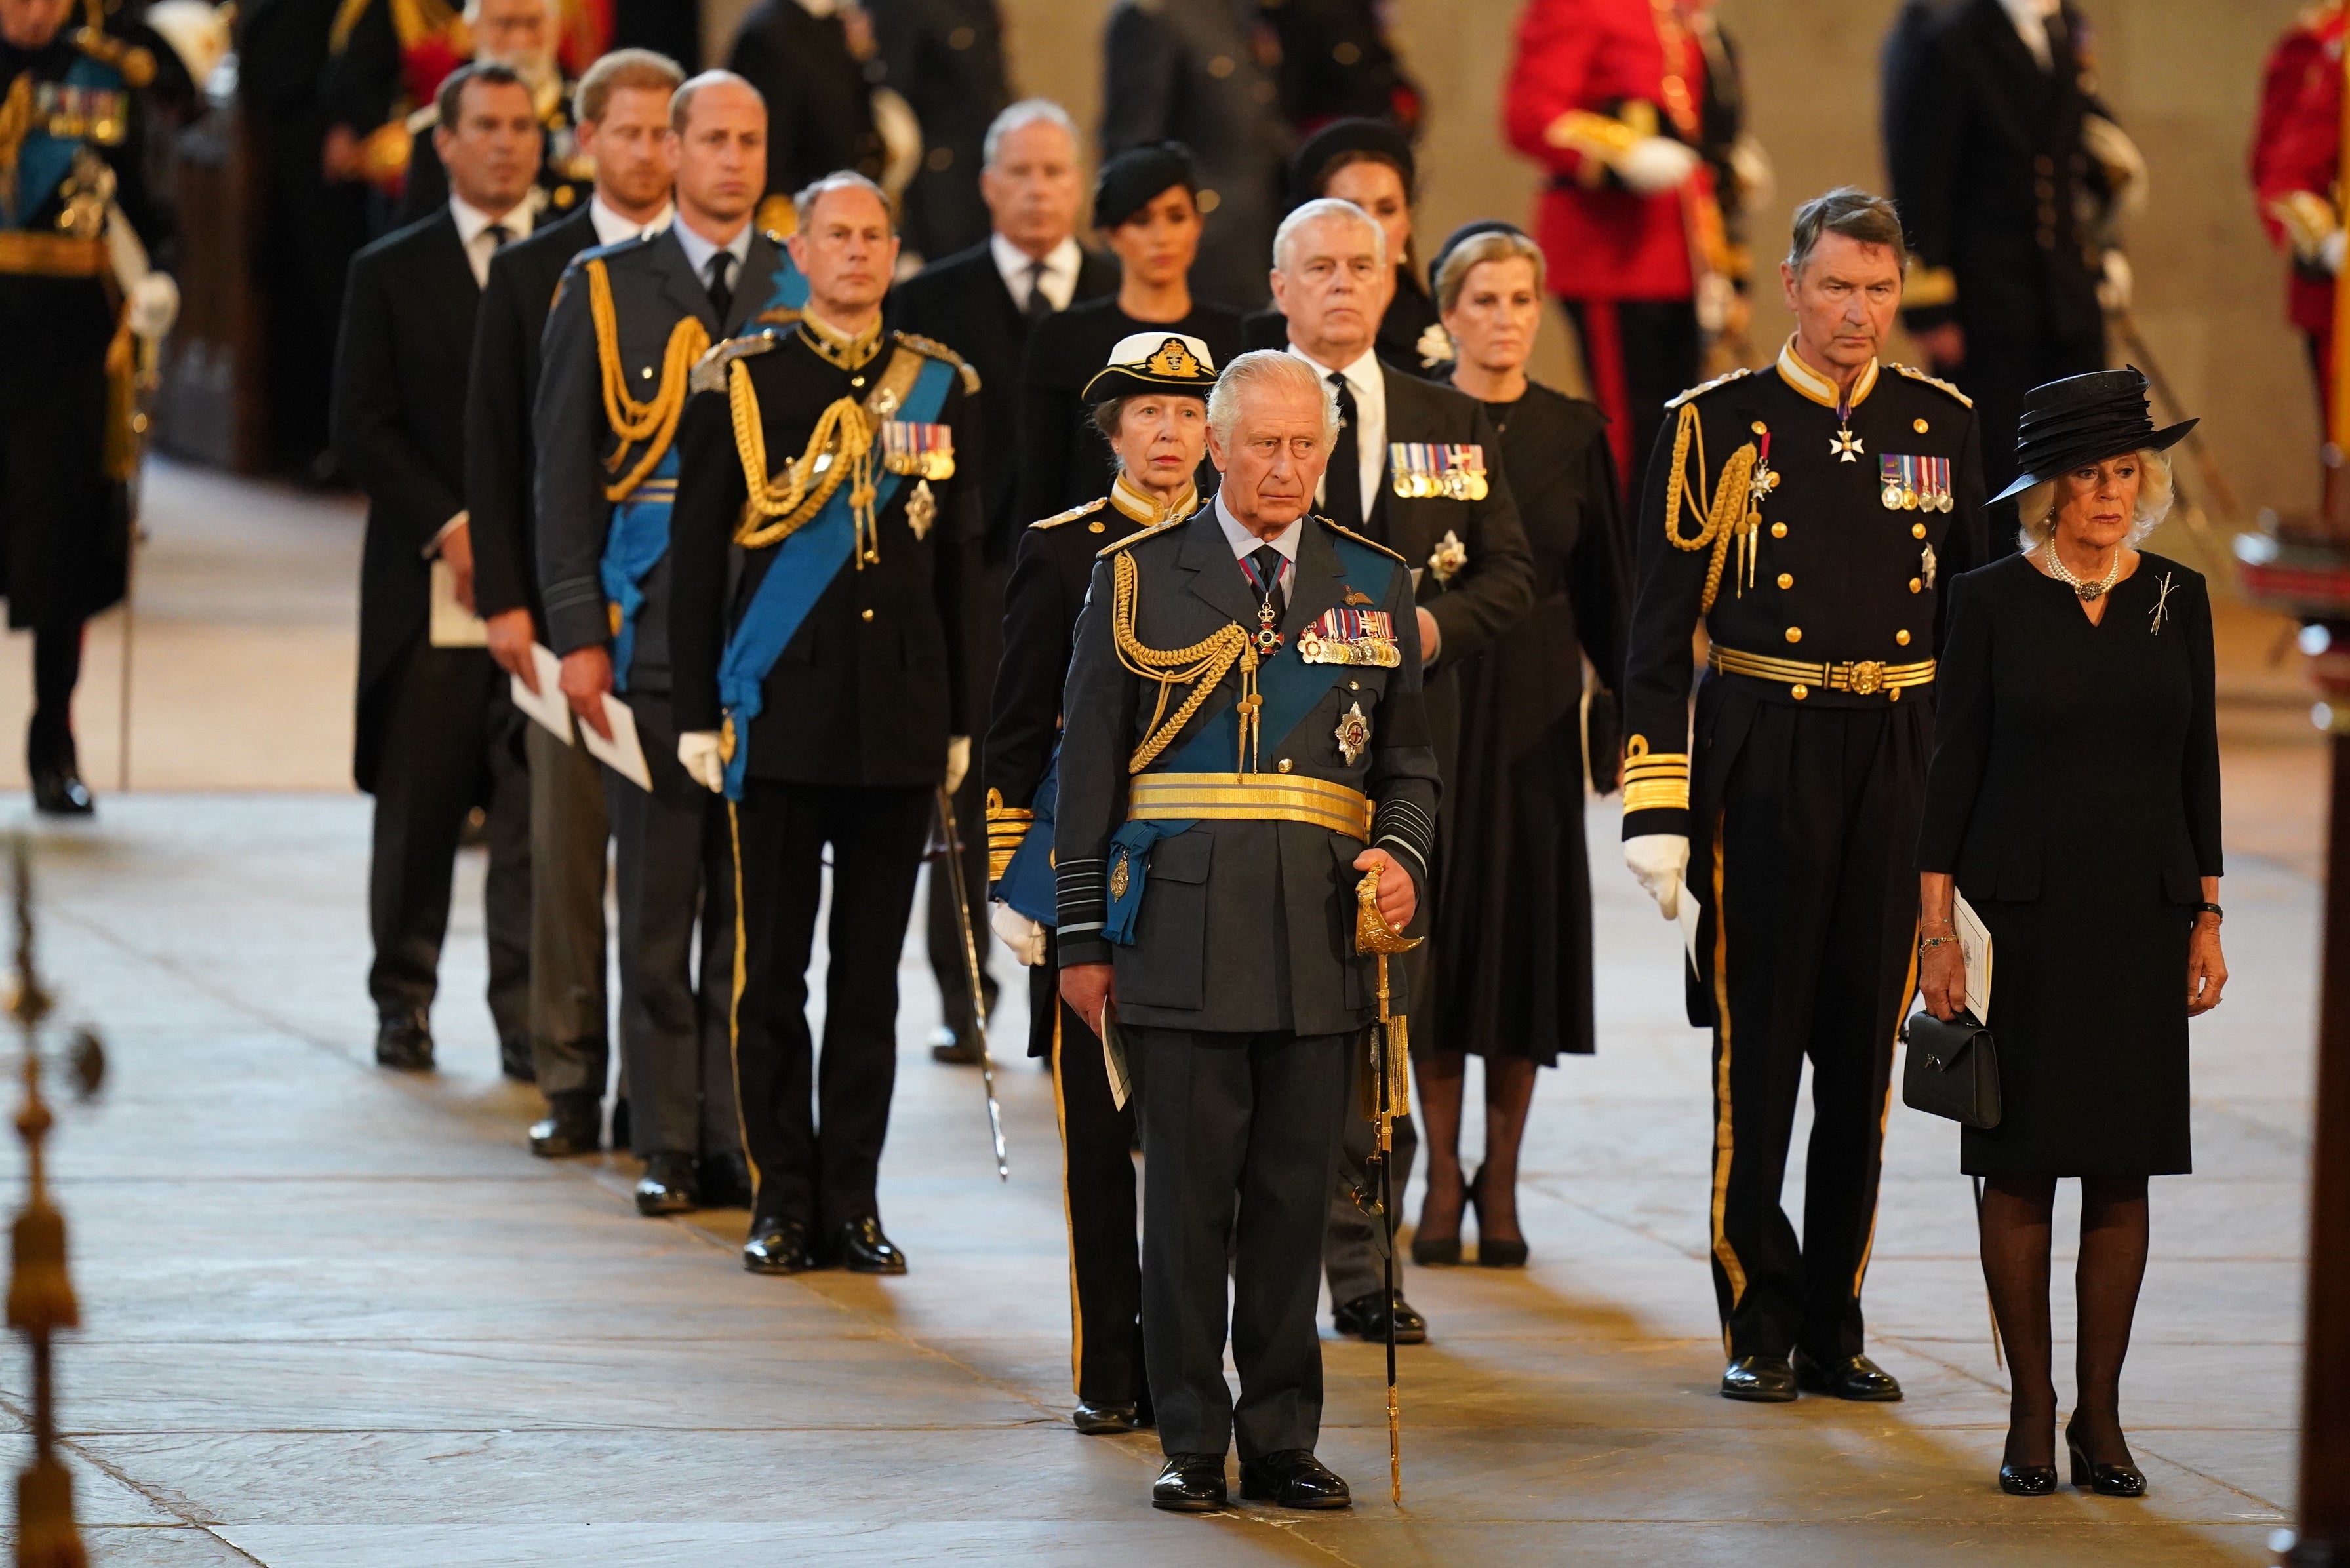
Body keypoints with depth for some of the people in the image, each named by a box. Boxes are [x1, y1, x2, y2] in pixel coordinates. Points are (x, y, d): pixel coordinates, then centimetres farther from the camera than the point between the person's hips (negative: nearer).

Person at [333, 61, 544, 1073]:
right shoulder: (389, 273, 9)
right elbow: (363, 428, 2)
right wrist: (449, 527, -9)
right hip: (429, 581, 0)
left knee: (540, 809, -5)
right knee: (418, 806, 4)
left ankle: (529, 1017, -2)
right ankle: (404, 1001, 17)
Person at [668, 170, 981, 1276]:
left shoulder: (940, 386, 8)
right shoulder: (739, 381, 0)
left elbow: (958, 561, 12)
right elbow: (696, 554, 1)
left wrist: (963, 720, 9)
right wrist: (697, 712, -3)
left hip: (901, 718, 2)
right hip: (780, 715, -2)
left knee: (872, 969, 6)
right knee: (774, 967, 0)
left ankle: (853, 1202, 12)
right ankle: (783, 1203, 8)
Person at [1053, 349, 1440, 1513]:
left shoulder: (1373, 586, 12)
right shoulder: (1138, 578, 6)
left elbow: (1406, 759, 17)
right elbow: (1088, 767, 6)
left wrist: (1402, 856, -4)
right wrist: (1082, 938, 1)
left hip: (1320, 930, 2)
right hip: (1184, 926, -2)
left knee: (1296, 1193, 4)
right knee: (1190, 1189, -2)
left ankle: (1284, 1440, 11)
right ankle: (1193, 1445, 5)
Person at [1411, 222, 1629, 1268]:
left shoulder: (1574, 434, 5)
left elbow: (1606, 589, 8)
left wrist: (1627, 716, 3)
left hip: (1534, 712, 2)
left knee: (1527, 928, 2)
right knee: (1439, 923, 0)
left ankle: (1501, 1180, 11)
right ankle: (1443, 1176, 10)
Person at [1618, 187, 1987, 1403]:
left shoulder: (1942, 427, 8)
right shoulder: (1717, 427, -2)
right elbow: (1659, 632, -2)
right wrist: (1656, 809, -8)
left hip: (1901, 766, 3)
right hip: (1762, 764, -3)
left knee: (1864, 1052, 7)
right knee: (1758, 1046, 0)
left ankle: (1834, 1326, 16)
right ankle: (1760, 1324, 9)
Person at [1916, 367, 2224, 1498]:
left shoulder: (2177, 599, 7)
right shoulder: (1991, 600, -1)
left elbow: (2197, 763, 11)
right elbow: (1952, 765, -1)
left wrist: (2206, 916, 7)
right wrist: (1935, 927, -5)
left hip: (2141, 915, 2)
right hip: (2022, 913, -2)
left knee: (2124, 1169, 3)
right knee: (2020, 1163, 0)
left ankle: (2100, 1414, 10)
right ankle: (2030, 1415, 8)